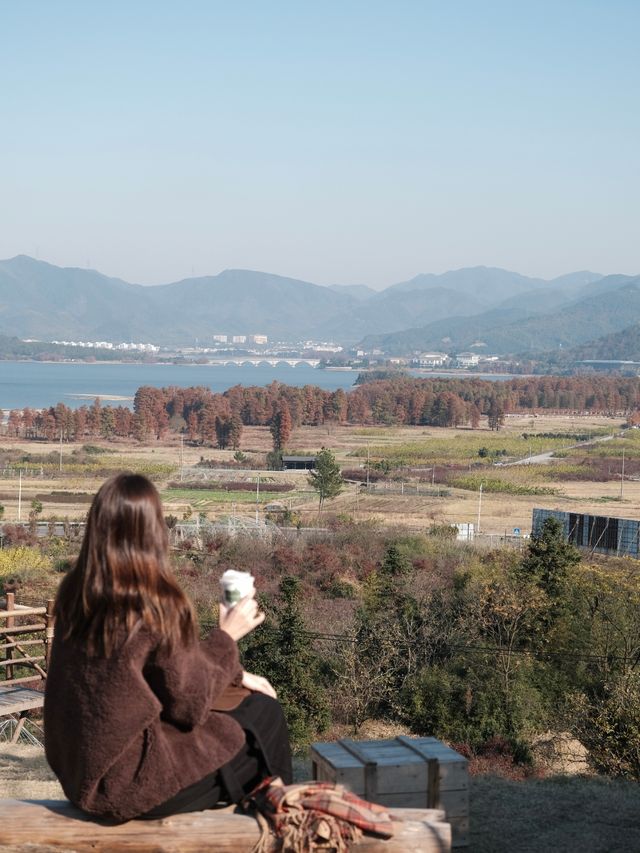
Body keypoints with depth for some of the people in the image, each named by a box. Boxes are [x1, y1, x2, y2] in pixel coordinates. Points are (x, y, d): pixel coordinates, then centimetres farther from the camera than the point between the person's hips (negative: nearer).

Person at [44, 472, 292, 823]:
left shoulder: (73, 593, -1)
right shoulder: (157, 605, -23)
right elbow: (189, 706, -13)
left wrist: (233, 675, 11)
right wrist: (226, 637, -1)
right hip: (129, 784, -8)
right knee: (264, 715, 11)